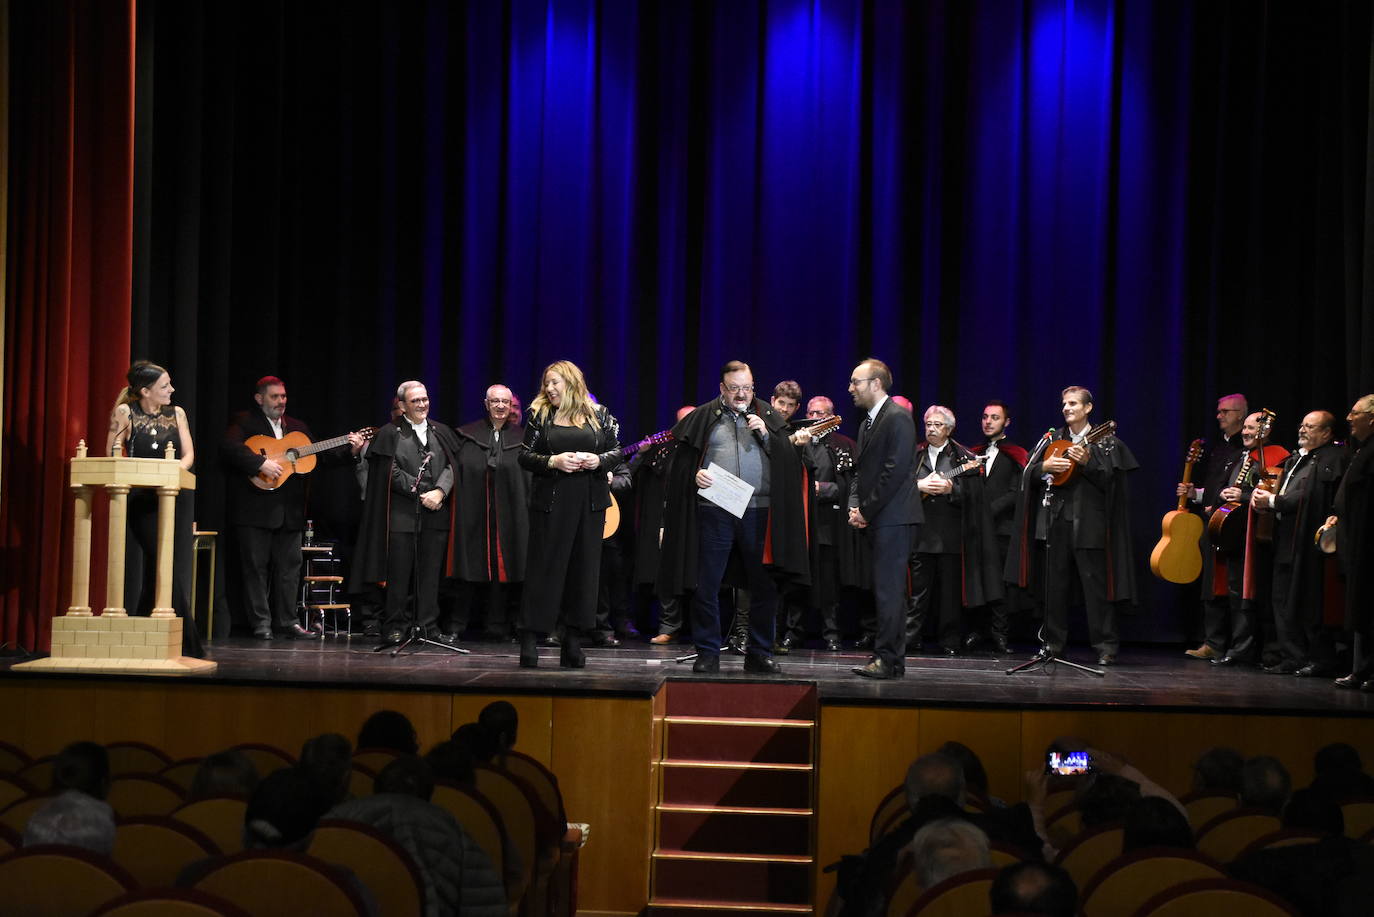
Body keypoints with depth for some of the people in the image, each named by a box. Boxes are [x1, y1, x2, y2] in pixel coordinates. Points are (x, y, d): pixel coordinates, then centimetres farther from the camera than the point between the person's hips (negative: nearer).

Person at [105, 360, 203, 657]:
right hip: (141, 499, -3)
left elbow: (188, 455, 5)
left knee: (174, 570, 0)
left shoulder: (177, 414, 7)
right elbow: (112, 454, -1)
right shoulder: (125, 412, -1)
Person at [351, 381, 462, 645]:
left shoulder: (441, 432, 15)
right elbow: (392, 472, -6)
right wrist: (421, 493, -11)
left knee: (431, 573, 4)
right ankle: (394, 627, 6)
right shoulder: (390, 434, 2)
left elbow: (452, 465, 6)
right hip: (402, 513, -4)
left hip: (436, 513, 4)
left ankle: (429, 626, 9)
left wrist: (440, 491, -11)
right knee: (399, 573, -1)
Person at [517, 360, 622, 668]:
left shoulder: (599, 414, 8)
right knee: (544, 566, -3)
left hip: (590, 502, 2)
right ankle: (530, 639, 0)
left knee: (584, 567, 3)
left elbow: (616, 450, 10)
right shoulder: (540, 415, 6)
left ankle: (573, 640, 10)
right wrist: (553, 461, -14)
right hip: (550, 501, -1)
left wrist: (598, 460, -11)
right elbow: (525, 456, 3)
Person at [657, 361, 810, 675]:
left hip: (759, 511, 1)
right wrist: (694, 476, -8)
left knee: (764, 586, 3)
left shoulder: (768, 417, 13)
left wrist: (766, 434, -7)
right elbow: (682, 460, 11)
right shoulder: (703, 417, 10)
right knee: (706, 586, 0)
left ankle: (759, 653, 14)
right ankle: (708, 653, 10)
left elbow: (788, 459, 6)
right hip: (714, 513, -1)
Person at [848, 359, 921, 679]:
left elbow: (895, 471, -17)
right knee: (886, 590, 10)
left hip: (894, 518, -10)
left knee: (889, 590, -11)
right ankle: (891, 660, 13)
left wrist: (867, 510, -14)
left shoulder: (897, 418, -10)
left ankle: (888, 659, -10)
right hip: (877, 519, 10)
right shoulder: (867, 423, 20)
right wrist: (855, 506, 5)